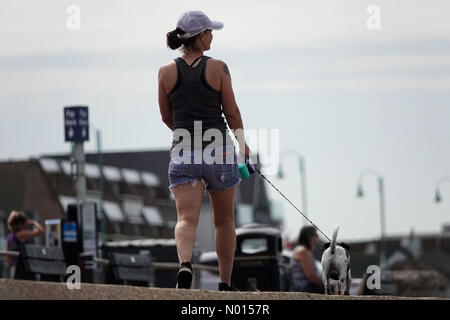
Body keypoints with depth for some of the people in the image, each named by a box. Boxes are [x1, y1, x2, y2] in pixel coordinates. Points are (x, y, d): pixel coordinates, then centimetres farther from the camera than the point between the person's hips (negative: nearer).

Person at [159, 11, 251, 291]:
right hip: (219, 150, -1)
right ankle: (225, 284, 22)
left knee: (187, 218, -8)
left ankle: (185, 263, -36)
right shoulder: (218, 68, -7)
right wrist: (243, 143, 15)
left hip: (183, 152, 1)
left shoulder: (166, 73, 0)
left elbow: (167, 117, 10)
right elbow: (232, 113, -2)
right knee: (225, 221, 15)